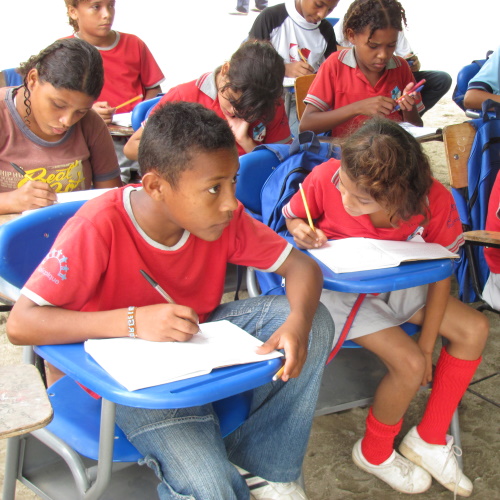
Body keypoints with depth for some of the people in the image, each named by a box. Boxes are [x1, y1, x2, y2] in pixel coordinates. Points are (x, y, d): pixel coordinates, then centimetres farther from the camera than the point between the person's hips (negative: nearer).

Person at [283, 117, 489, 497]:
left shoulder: (434, 201, -23)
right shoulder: (325, 177, -27)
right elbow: (292, 217, -5)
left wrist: (427, 346, -11)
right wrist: (302, 233, -30)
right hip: (337, 286, -4)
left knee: (475, 330, -7)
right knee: (409, 364, -21)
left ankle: (429, 440, 9)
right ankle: (374, 453, 9)